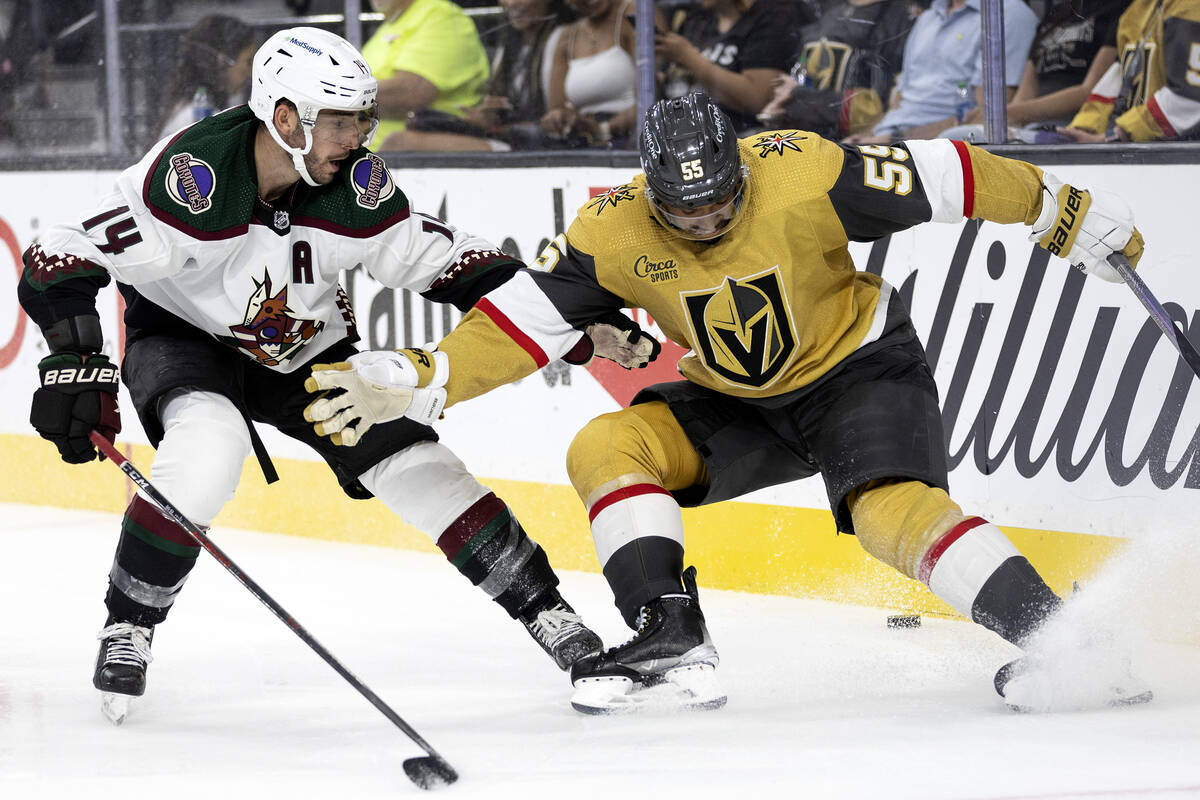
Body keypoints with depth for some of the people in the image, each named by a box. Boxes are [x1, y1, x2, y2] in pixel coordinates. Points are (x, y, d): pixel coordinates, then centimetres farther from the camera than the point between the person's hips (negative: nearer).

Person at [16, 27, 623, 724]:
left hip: (309, 352, 4)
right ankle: (127, 626, -16)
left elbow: (443, 259, -7)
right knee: (210, 447, -35)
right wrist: (76, 369, -42)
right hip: (183, 338, -4)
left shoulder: (360, 189, -19)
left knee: (421, 469, -6)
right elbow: (62, 260, -32)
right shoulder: (193, 178, -33)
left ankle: (551, 617, 9)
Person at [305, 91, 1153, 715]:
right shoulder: (614, 232, -17)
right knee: (606, 451, -12)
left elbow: (939, 178, -22)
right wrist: (419, 381, -23)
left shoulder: (804, 175, -28)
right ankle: (672, 644, -17)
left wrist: (1068, 214, -18)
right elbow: (523, 316, -13)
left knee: (895, 507, -30)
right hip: (740, 403, 5)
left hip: (860, 368, -5)